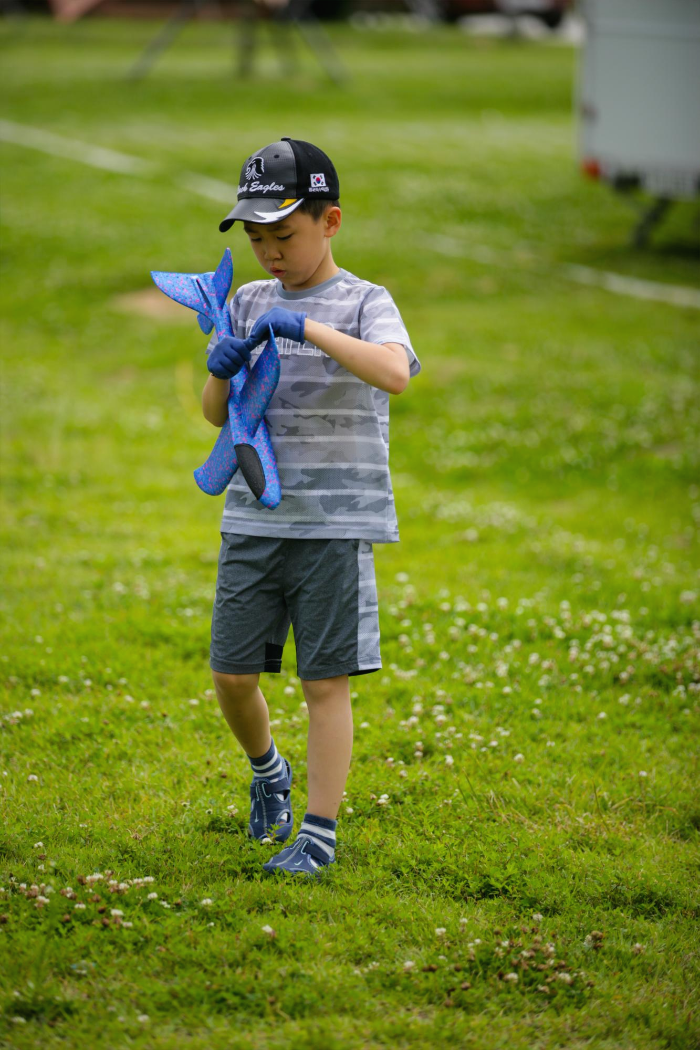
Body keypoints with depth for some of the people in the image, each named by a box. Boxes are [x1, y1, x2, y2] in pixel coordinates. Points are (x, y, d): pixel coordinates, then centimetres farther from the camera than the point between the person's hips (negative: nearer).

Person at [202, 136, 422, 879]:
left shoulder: (364, 303, -4)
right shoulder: (249, 305, 10)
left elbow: (395, 372, -25)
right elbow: (216, 417, 14)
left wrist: (309, 329, -29)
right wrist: (222, 372, -8)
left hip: (336, 524, -5)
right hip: (253, 519, 5)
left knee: (325, 682, -1)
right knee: (231, 673, 5)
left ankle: (319, 834, 8)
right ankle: (268, 770, 35)